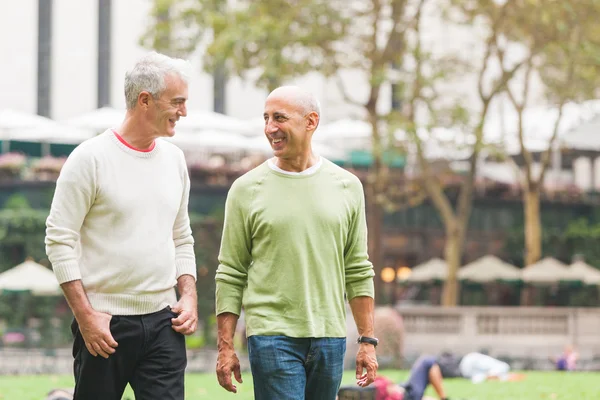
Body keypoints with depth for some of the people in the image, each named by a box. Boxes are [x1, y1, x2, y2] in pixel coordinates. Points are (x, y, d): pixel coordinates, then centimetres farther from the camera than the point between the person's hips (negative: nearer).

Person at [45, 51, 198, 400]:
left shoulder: (174, 159, 11)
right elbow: (60, 240, -9)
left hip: (163, 321, 5)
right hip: (104, 325, -5)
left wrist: (189, 294, 5)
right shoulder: (91, 158, -7)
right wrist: (85, 315, -14)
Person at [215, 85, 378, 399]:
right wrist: (225, 347, -2)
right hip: (272, 335, -3)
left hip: (330, 338, 3)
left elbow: (358, 271, 11)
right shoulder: (247, 190, 1)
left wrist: (368, 340, 6)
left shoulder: (347, 187, 7)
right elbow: (231, 275, 2)